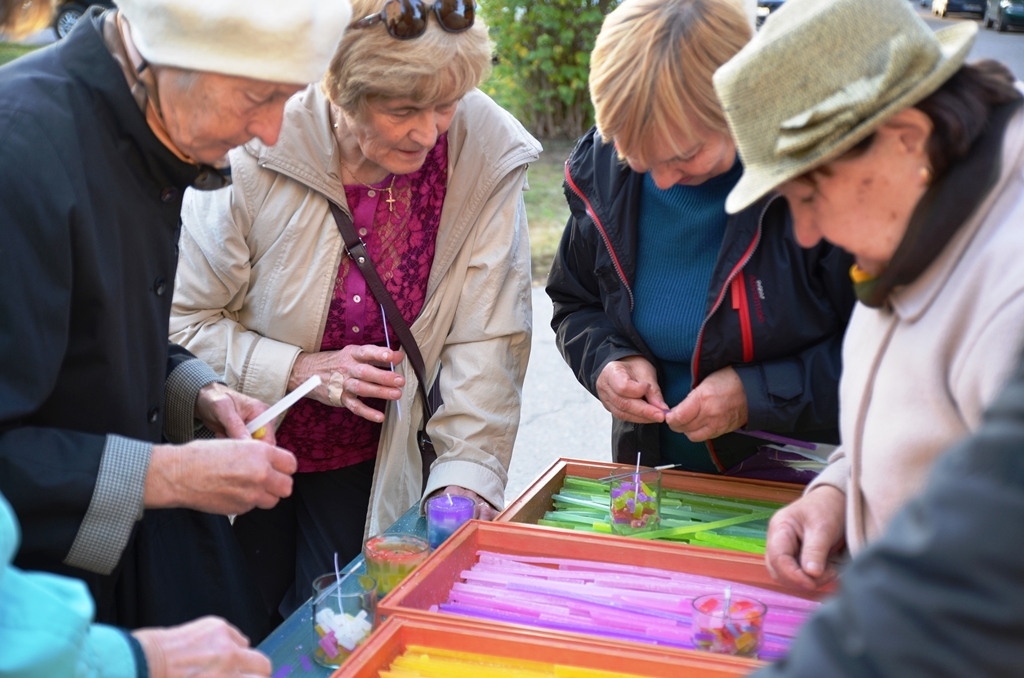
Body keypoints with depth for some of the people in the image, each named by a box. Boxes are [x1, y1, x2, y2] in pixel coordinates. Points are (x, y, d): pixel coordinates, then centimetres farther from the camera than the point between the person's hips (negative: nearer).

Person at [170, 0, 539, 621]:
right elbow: (182, 321, -14)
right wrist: (300, 371, -24)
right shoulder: (258, 151, -23)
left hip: (371, 463, 2)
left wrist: (467, 476, -19)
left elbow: (487, 340, -13)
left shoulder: (488, 154, -17)